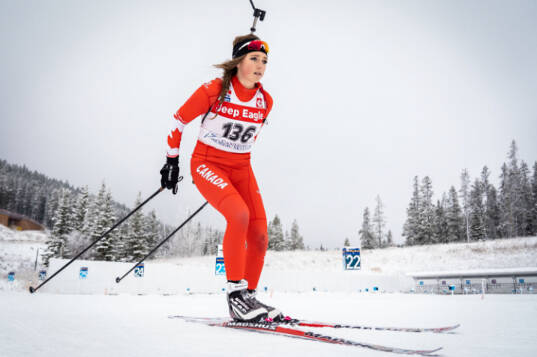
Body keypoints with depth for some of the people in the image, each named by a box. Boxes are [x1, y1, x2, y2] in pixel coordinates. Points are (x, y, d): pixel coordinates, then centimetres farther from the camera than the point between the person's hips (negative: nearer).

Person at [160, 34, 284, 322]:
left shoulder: (265, 101, 0)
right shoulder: (213, 90, -14)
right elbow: (179, 120, -2)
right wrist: (172, 160, 1)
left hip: (241, 168, 5)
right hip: (206, 163, -5)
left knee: (259, 235, -7)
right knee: (240, 215, -30)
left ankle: (248, 296, 11)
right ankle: (235, 291, -17)